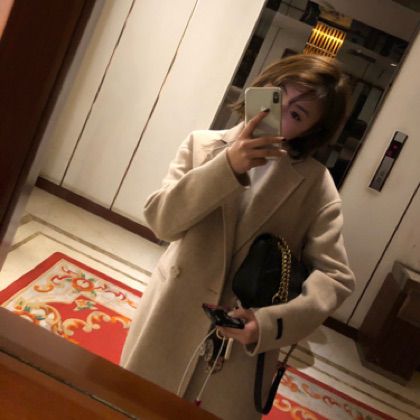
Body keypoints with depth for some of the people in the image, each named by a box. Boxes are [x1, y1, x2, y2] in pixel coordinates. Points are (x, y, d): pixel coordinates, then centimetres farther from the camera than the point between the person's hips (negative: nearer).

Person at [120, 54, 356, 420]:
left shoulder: (317, 186, -7)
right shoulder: (204, 145, -3)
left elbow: (335, 276, -11)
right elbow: (162, 221, -13)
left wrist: (271, 323, -26)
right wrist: (226, 166, -25)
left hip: (244, 346, -1)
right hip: (170, 326, 2)